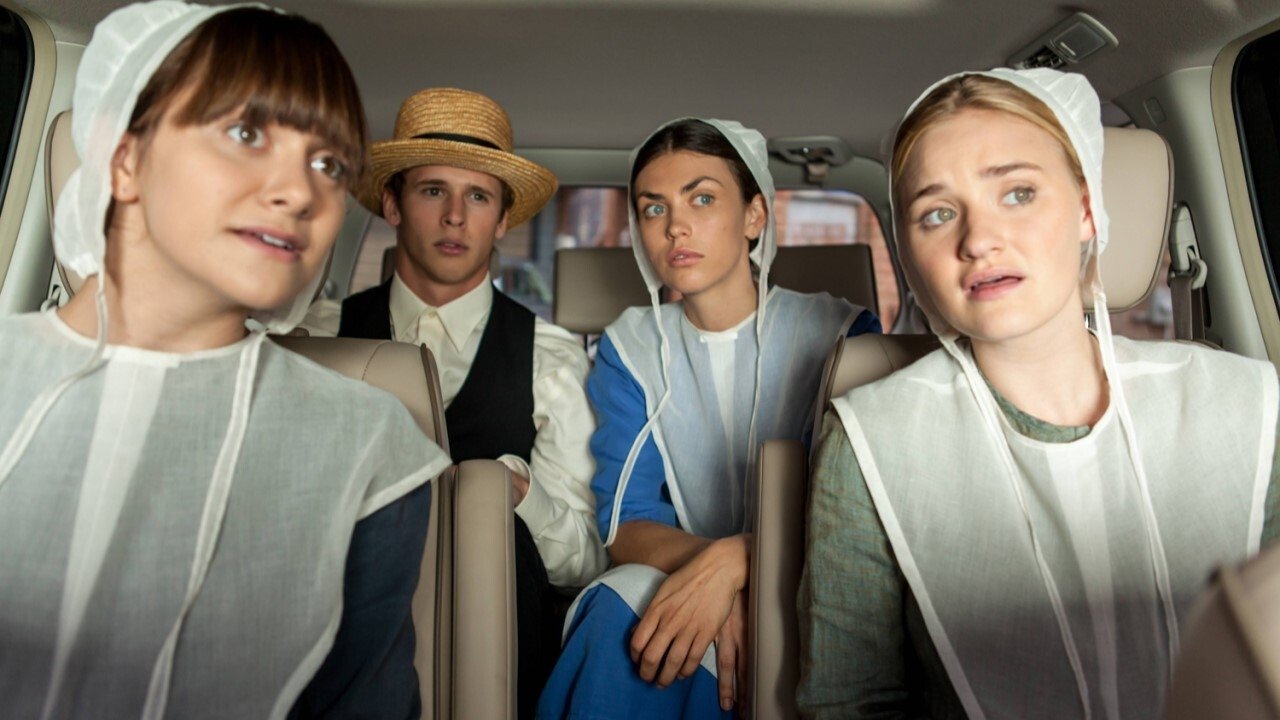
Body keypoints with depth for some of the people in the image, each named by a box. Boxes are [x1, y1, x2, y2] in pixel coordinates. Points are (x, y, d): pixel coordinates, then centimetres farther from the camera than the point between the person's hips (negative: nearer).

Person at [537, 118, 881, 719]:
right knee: (625, 595, -31)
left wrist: (733, 559, -30)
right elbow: (624, 524, -5)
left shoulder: (841, 334, -4)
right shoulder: (630, 349, 4)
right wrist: (705, 560, -26)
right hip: (679, 581, 3)